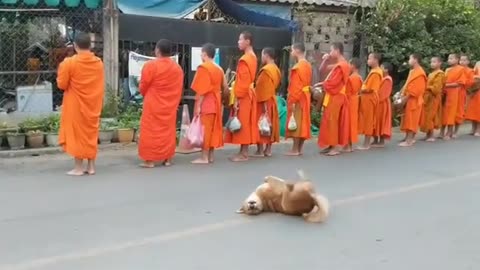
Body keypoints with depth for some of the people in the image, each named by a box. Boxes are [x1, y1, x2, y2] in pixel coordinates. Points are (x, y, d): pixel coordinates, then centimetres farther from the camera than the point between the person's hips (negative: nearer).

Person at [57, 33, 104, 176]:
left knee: (77, 134, 4)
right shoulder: (99, 62, 0)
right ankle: (91, 167, 15)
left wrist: (62, 69, 8)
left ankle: (79, 168, 7)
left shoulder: (70, 62, -13)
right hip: (93, 104, 4)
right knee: (91, 133, 12)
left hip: (76, 105, -4)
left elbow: (61, 85, -7)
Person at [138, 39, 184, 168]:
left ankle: (150, 160, 2)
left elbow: (143, 87, -4)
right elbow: (179, 88, 7)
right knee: (168, 131, 12)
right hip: (170, 106, 5)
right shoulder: (178, 67, 4)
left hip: (153, 105, -5)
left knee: (151, 131, 1)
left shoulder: (151, 65, -12)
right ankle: (167, 159, 16)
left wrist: (147, 96, 16)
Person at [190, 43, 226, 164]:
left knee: (204, 129, -4)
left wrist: (198, 106, -17)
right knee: (212, 128, 10)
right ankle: (211, 156, 14)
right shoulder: (219, 69, 10)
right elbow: (224, 87, 11)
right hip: (215, 102, 8)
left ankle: (204, 157, -4)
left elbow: (201, 89, -18)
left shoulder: (203, 68, -13)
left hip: (206, 103, -8)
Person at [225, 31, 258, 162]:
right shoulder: (253, 57, 12)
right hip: (249, 94, 10)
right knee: (245, 124, 12)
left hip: (243, 96, -10)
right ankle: (244, 152, 17)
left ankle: (243, 154, 1)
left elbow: (243, 82, -21)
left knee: (242, 124, -4)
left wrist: (237, 99, -19)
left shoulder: (244, 59, -18)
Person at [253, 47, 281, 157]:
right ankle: (268, 149, 14)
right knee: (269, 124, 11)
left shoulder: (265, 70, -19)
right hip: (272, 100, 9)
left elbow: (262, 88, -19)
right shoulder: (276, 70, 10)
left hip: (263, 101, -9)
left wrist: (260, 101, -16)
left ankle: (260, 150, -1)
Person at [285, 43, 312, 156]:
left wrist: (292, 101, -21)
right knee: (302, 122, 10)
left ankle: (295, 149, -2)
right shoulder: (308, 65, 13)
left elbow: (295, 85, -21)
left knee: (296, 122, -5)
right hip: (306, 96, 9)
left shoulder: (298, 67, -16)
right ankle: (300, 148, 15)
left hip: (298, 98, -9)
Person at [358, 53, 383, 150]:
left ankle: (366, 144, 1)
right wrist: (362, 89, 5)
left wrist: (361, 90, -9)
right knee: (367, 121, 12)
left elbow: (370, 89, -21)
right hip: (367, 99, 10)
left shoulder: (375, 73, -17)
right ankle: (367, 142, 17)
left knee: (368, 121, -4)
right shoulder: (374, 71, 15)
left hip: (369, 99, -10)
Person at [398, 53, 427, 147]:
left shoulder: (419, 73, -17)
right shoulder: (413, 71, 16)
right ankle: (410, 138, 20)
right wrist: (403, 94, 9)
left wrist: (406, 97, -20)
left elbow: (416, 89, -22)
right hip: (409, 99, 10)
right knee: (409, 120, 13)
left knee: (411, 120, -8)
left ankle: (409, 141, -7)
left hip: (413, 100, -10)